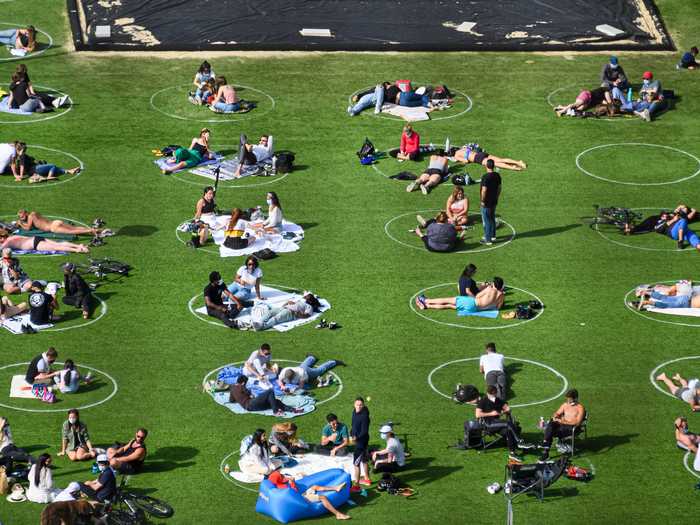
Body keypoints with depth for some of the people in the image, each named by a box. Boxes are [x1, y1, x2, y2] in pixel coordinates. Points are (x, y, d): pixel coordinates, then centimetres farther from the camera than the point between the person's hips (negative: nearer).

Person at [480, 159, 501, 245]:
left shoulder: (485, 177, -22)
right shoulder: (497, 176, 0)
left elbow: (484, 190, -22)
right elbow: (499, 188, 9)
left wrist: (482, 201, -13)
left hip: (486, 203, -7)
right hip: (494, 202, 7)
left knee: (486, 221, 1)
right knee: (492, 219, 22)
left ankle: (488, 240, 5)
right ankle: (493, 236, 34)